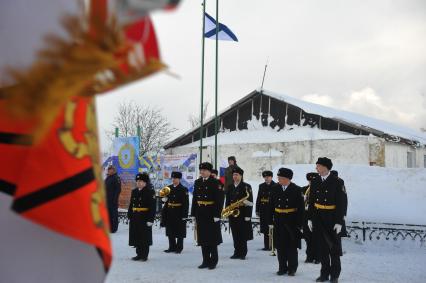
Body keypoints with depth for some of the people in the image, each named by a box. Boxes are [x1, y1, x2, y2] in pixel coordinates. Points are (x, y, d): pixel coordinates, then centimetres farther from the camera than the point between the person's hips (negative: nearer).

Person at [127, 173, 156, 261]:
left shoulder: (150, 192, -8)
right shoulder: (134, 191, 11)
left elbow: (152, 207, -12)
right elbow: (131, 205, 14)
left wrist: (150, 219, -16)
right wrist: (129, 217, 10)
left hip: (145, 218, -6)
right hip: (135, 218, 6)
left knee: (145, 238, 2)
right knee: (136, 237, 10)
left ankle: (144, 255, 11)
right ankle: (139, 254, 21)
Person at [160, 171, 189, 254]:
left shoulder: (183, 189, -6)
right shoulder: (168, 188, 9)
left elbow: (186, 203, -10)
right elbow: (165, 199, 20)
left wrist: (184, 215, -15)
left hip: (179, 213, -5)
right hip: (170, 213, 5)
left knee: (179, 231, 2)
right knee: (170, 231, 10)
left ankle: (179, 248, 10)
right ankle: (172, 247, 19)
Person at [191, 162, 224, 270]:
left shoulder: (215, 183, -7)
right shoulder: (197, 182, 10)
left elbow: (219, 200, -11)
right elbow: (194, 199, 12)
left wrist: (217, 215, -16)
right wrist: (193, 214, 8)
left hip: (211, 214, -5)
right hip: (200, 214, 5)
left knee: (212, 239, 2)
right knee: (202, 238, 8)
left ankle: (213, 261, 12)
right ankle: (206, 261, 17)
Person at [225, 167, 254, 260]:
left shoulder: (246, 187, -3)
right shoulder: (230, 187, 14)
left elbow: (250, 202, -7)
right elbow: (227, 200, 19)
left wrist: (248, 215, -12)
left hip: (242, 214, -5)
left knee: (243, 235, -2)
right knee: (235, 234, 7)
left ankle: (243, 253, 4)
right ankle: (237, 252, 15)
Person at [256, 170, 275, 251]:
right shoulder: (261, 186, 12)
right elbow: (258, 199, 12)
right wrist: (257, 210, 8)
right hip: (263, 211, 4)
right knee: (265, 229, 7)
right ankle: (267, 245, 15)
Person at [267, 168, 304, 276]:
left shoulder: (296, 190, -6)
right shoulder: (275, 188, 2)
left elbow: (300, 208, -4)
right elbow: (271, 206, 5)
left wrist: (299, 224, -8)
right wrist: (270, 221, 1)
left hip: (292, 222, -2)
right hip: (279, 221, 3)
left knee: (292, 246, 4)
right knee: (280, 246, 7)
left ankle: (292, 268, 16)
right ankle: (282, 268, 18)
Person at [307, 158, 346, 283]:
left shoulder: (337, 182, -8)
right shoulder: (315, 182, 5)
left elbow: (341, 204, -9)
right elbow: (311, 201, 9)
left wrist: (339, 222, -13)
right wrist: (310, 218, 5)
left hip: (332, 220, -4)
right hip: (318, 219, 4)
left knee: (334, 247, 4)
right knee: (322, 247, 9)